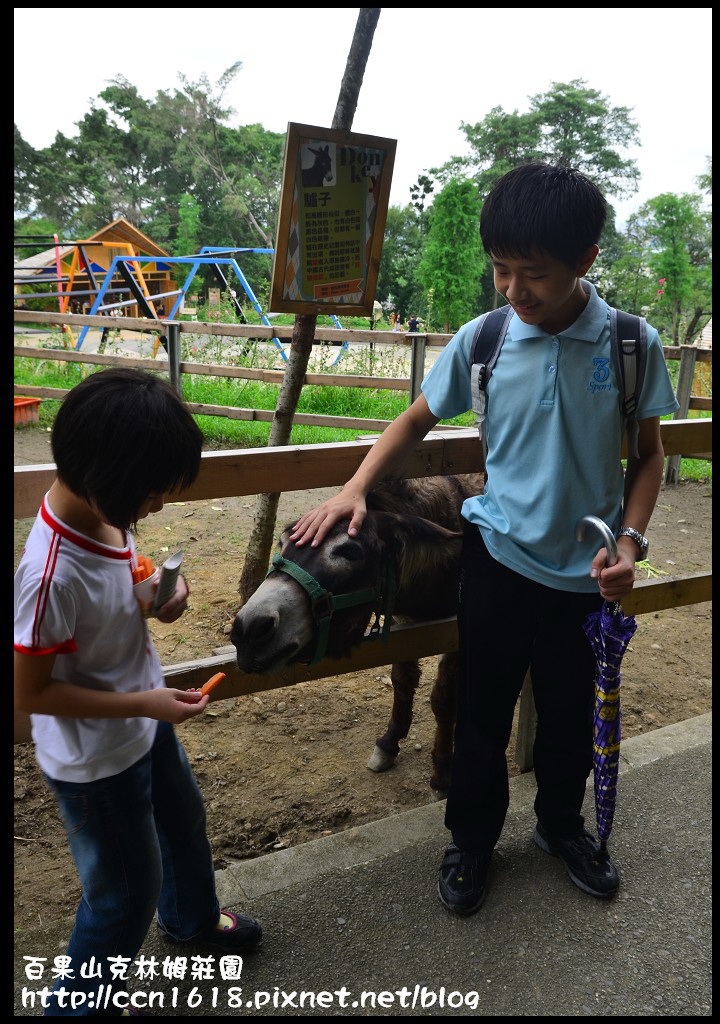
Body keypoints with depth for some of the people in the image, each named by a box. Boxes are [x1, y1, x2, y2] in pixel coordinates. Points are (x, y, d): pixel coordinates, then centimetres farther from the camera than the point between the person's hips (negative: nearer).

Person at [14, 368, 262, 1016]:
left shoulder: (106, 512, -12)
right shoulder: (53, 573, -37)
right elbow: (31, 693, -26)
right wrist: (144, 703, -27)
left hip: (145, 723, 8)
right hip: (95, 761, -8)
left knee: (184, 822, 30)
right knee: (127, 887, 14)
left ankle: (192, 918, 61)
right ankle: (80, 1003, 44)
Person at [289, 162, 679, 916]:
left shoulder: (632, 345, -11)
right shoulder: (481, 340, -10)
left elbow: (646, 454, 0)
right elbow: (417, 421, 3)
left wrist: (629, 541, -13)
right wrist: (355, 490, -10)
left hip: (584, 571, 1)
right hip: (500, 557, 0)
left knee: (570, 714, 19)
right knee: (482, 713, 14)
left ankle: (561, 825, 47)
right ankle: (472, 839, 39)